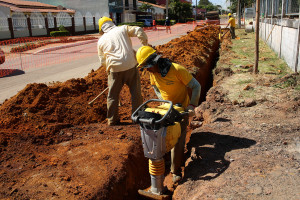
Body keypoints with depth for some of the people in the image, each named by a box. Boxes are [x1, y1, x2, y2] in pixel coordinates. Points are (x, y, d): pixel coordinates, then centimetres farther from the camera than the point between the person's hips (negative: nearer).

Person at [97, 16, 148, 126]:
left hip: (114, 69, 1)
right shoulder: (123, 29, 9)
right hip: (130, 66, 0)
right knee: (136, 93, 11)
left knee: (113, 95, 13)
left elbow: (102, 61, 16)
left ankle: (112, 120, 20)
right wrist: (145, 43, 10)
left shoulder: (101, 41, 13)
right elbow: (138, 31, -3)